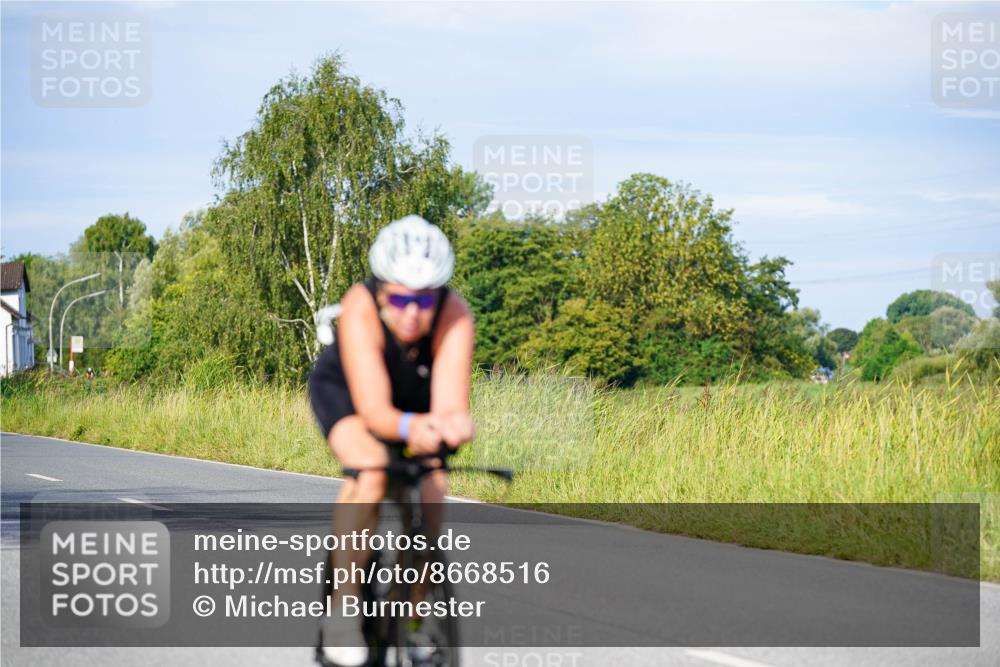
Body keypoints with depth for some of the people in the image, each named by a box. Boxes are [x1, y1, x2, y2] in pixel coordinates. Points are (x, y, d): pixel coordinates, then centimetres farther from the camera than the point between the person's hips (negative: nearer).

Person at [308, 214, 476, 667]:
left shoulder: (455, 317, -35)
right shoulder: (360, 310, -39)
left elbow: (449, 403, -44)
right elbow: (373, 409, -46)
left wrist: (452, 423, -68)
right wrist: (410, 427, -67)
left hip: (418, 398, 3)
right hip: (344, 392, -3)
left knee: (430, 492, -15)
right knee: (370, 470, -30)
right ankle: (343, 608, -20)